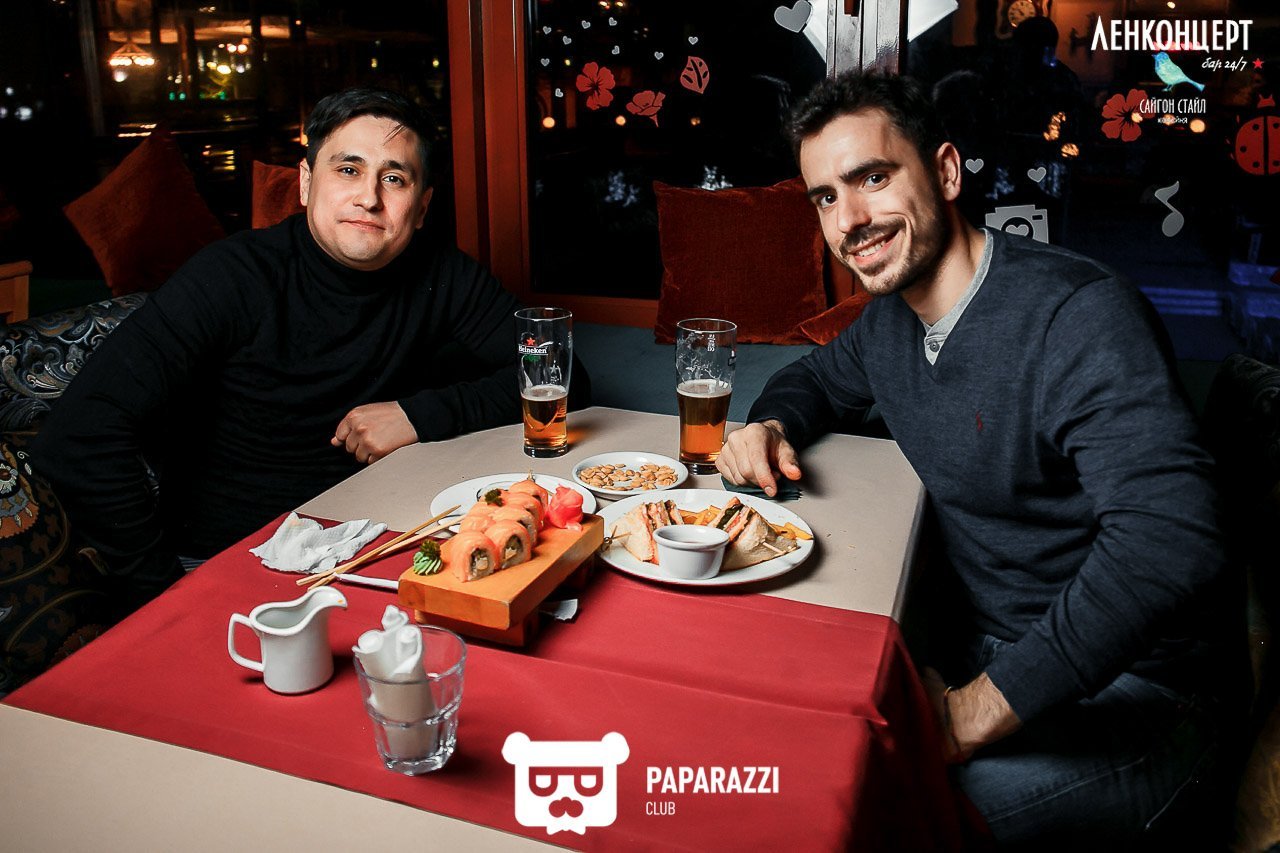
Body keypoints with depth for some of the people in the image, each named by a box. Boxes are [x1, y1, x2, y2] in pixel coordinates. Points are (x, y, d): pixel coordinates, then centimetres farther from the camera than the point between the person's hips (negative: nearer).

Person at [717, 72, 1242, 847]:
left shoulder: (1083, 317, -24)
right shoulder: (890, 319, 2)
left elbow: (1171, 544, -35)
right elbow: (818, 377, 24)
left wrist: (974, 714, -33)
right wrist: (771, 427, -1)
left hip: (1128, 688, -7)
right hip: (978, 650, 7)